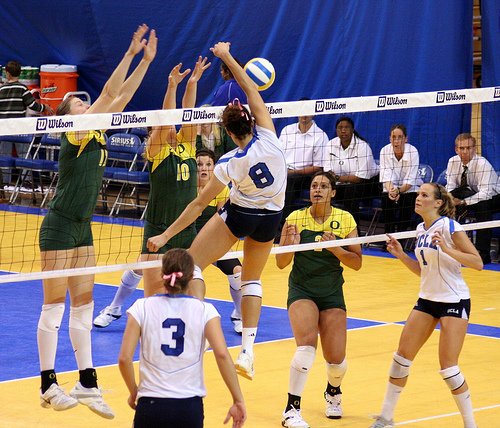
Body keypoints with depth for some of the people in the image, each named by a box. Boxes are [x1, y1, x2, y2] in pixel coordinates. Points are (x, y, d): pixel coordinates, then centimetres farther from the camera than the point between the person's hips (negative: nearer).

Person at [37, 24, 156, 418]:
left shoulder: (98, 134, 9)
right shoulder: (74, 134, -12)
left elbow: (122, 98, 9)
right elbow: (109, 93, -19)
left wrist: (146, 60, 3)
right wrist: (130, 53, -19)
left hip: (83, 228, 8)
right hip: (60, 227, -8)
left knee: (83, 305, 8)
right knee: (54, 305, -3)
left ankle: (87, 385, 10)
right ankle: (49, 385, 2)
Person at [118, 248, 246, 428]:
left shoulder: (142, 307, 0)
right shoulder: (205, 310, -1)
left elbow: (124, 358, -5)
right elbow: (222, 355, -12)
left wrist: (134, 393, 11)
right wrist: (238, 401, -7)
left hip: (151, 405, 0)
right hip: (190, 406, 0)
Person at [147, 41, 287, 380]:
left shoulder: (230, 164, -23)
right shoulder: (269, 138, -20)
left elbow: (200, 205, -17)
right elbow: (252, 90, -12)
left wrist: (167, 235, -10)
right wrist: (227, 56, -5)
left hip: (240, 214, -4)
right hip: (271, 218, 4)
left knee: (193, 264, 6)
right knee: (253, 278, 19)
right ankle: (248, 351, 6)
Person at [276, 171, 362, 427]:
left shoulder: (345, 220, -3)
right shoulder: (295, 218, -7)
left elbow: (357, 263, -3)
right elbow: (281, 263, -5)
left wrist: (337, 249, -20)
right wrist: (291, 245, -24)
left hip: (332, 294, 2)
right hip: (301, 291, -2)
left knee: (336, 361, 0)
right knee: (307, 346, -26)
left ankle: (333, 392, 36)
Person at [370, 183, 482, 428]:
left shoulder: (449, 226, -15)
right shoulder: (421, 230, 7)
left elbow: (477, 263, -18)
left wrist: (447, 249, -29)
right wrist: (400, 255, 2)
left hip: (454, 301, -7)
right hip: (427, 299, 7)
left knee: (448, 367, -10)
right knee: (402, 356, 5)